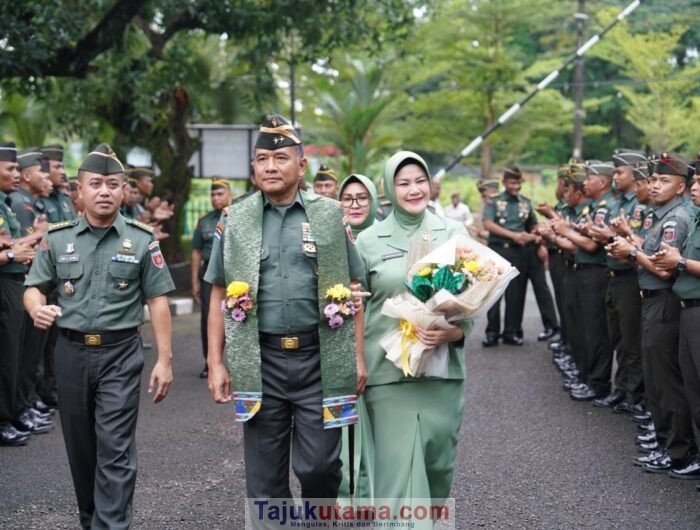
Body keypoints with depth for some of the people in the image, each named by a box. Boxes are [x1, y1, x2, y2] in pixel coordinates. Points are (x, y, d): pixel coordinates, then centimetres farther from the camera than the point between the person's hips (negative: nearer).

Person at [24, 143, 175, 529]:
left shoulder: (142, 240, -1)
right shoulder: (57, 238, 4)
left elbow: (157, 301, 0)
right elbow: (33, 288, 8)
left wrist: (164, 360, -4)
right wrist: (37, 308, -17)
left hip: (121, 353, -3)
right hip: (71, 352, 3)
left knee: (115, 450, -6)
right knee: (79, 447, 13)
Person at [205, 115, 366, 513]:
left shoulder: (330, 216, 4)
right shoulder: (236, 222, 6)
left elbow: (351, 290, 5)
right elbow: (220, 297, 7)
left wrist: (357, 356, 0)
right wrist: (216, 364, 1)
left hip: (320, 359, -1)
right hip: (260, 362, 1)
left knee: (319, 465, 0)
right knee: (265, 475, 7)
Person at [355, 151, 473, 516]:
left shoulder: (454, 233, 6)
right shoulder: (368, 241, 3)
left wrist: (454, 332, -13)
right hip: (389, 371, -2)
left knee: (438, 462, 10)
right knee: (398, 465, -6)